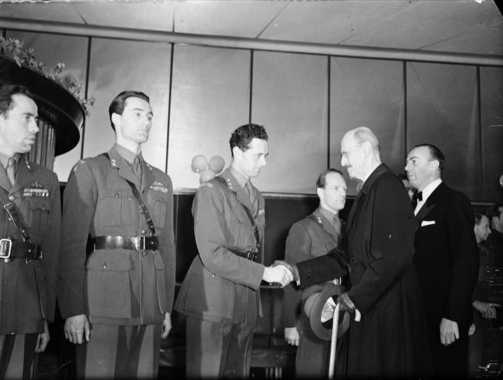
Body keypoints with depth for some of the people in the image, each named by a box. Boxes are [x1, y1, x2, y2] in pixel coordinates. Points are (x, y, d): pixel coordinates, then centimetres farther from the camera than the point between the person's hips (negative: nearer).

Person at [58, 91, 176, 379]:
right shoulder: (89, 171, 2)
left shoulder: (162, 181, 17)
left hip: (150, 308, 4)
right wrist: (73, 310, -12)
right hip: (103, 304, -4)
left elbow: (167, 244, 14)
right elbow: (72, 242, -6)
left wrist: (168, 306, 10)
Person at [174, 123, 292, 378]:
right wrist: (264, 273, -19)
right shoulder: (211, 192, -8)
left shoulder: (256, 197, 17)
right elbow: (212, 255, -17)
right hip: (213, 303, -7)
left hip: (246, 304, 7)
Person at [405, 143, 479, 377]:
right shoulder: (417, 205, 14)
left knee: (448, 368, 3)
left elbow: (466, 262, -16)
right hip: (419, 312, 7)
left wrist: (453, 316, -20)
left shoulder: (454, 202, -9)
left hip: (445, 315, -6)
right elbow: (417, 259, 12)